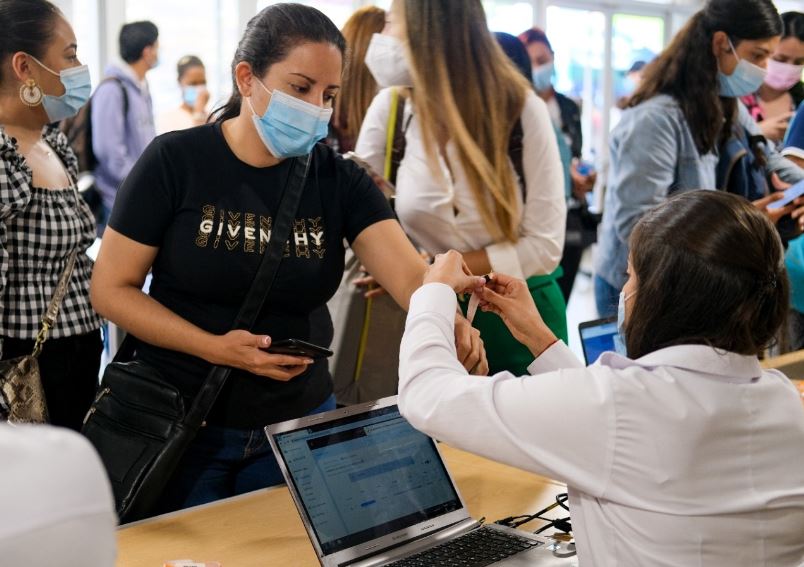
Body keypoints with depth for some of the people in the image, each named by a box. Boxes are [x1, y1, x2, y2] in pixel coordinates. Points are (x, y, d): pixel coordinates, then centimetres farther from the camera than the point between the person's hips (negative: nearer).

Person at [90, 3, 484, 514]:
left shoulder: (340, 180, -5)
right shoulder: (175, 161, -12)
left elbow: (410, 275, -17)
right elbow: (111, 288, -9)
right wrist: (213, 347, -22)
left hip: (299, 424, 3)